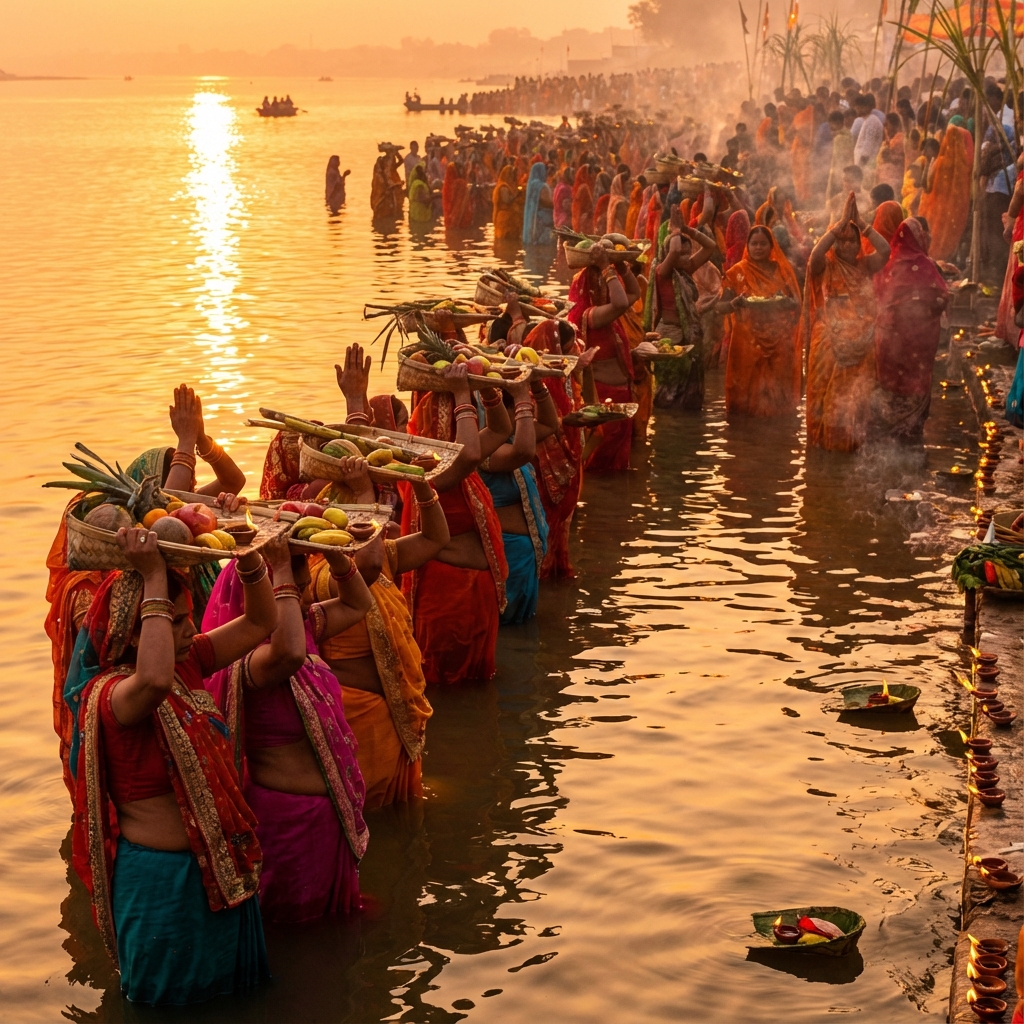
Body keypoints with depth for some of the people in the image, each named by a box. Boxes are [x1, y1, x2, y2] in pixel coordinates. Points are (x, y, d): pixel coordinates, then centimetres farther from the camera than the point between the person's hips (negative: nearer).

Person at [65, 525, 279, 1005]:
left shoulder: (187, 663, -1)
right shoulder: (110, 694, -24)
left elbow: (259, 624, 5)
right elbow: (154, 681, -49)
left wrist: (250, 559, -14)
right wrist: (153, 580, -41)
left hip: (218, 863, 8)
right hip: (161, 873, -8)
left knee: (229, 980, 25)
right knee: (173, 995, 13)